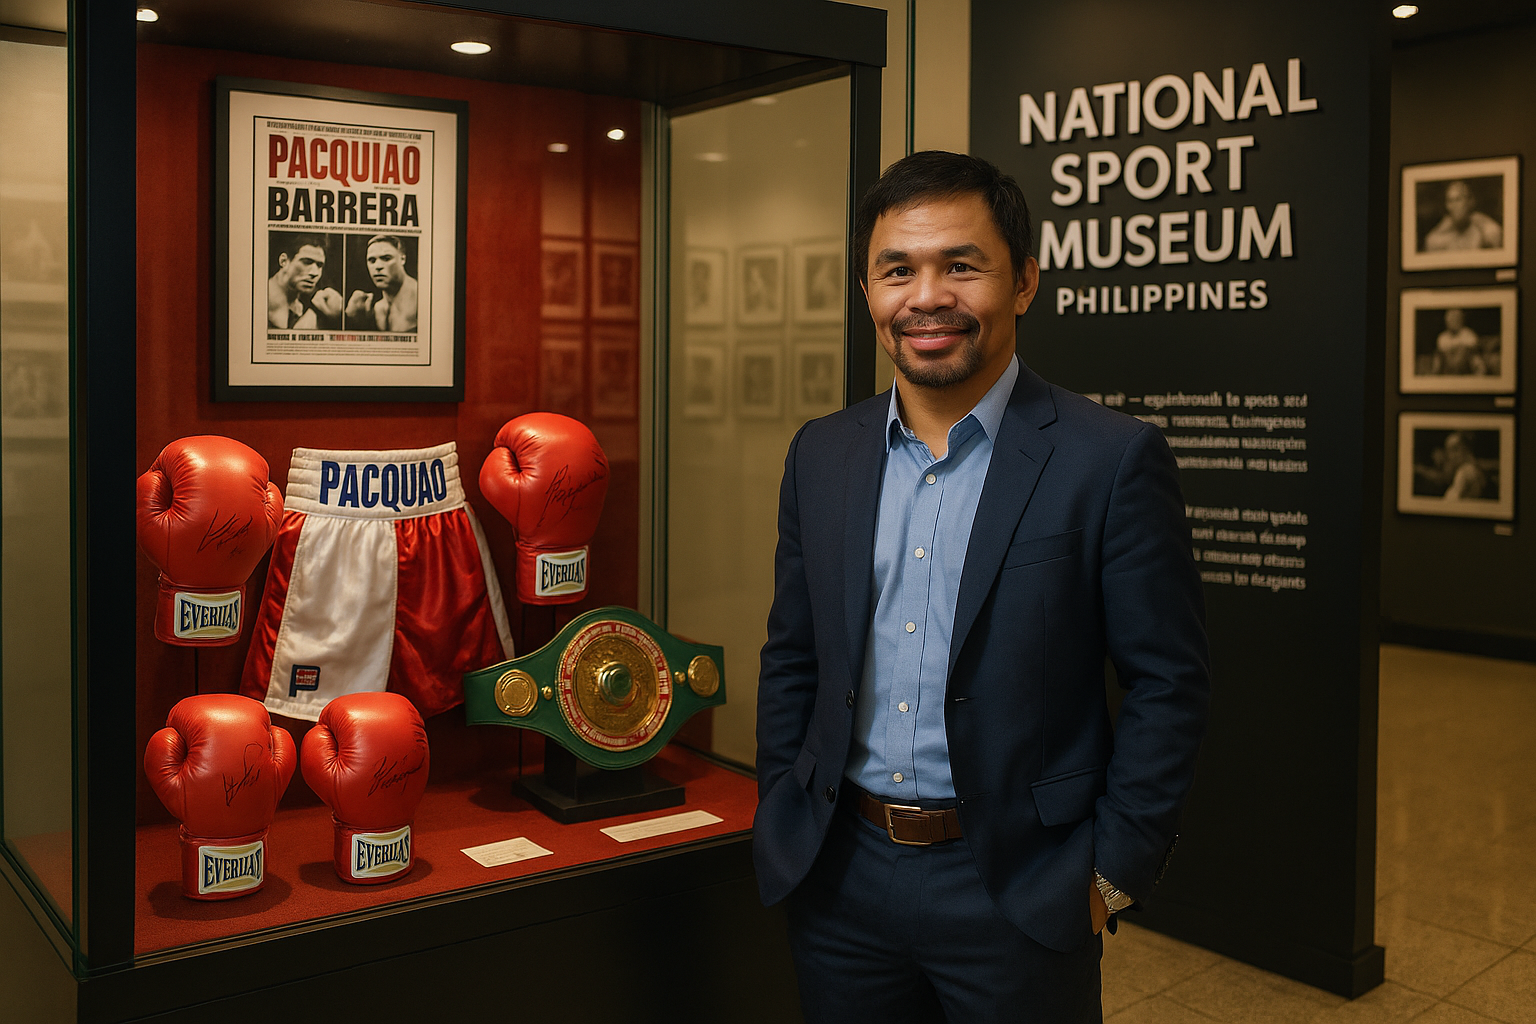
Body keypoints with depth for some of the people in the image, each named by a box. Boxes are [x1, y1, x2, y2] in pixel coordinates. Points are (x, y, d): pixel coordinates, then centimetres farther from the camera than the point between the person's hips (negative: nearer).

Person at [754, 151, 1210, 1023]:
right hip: (839, 877, 4)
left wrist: (1114, 874, -8)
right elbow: (792, 659, 10)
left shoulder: (1111, 459, -11)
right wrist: (780, 826, 7)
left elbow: (1170, 683, -8)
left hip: (1013, 888, -4)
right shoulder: (821, 454, 3)